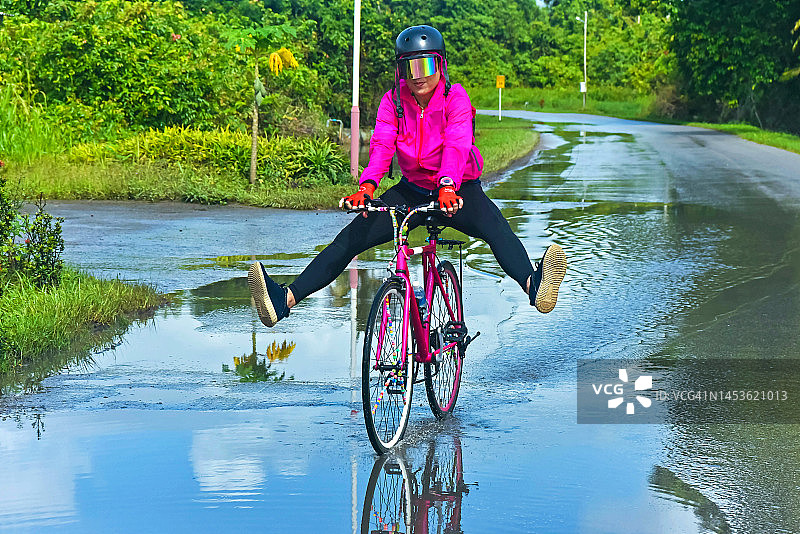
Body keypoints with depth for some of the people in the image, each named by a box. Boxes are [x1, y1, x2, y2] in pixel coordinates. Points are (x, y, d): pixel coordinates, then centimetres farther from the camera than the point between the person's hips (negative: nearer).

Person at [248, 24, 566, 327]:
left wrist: (448, 187, -50)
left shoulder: (455, 97, -14)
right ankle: (286, 299, -21)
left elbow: (456, 145, -30)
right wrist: (366, 186, -40)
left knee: (494, 226, -34)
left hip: (456, 191, -3)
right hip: (412, 190, 3)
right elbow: (381, 146, -19)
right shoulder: (393, 101, -5)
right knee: (352, 235, -13)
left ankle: (533, 285, -58)